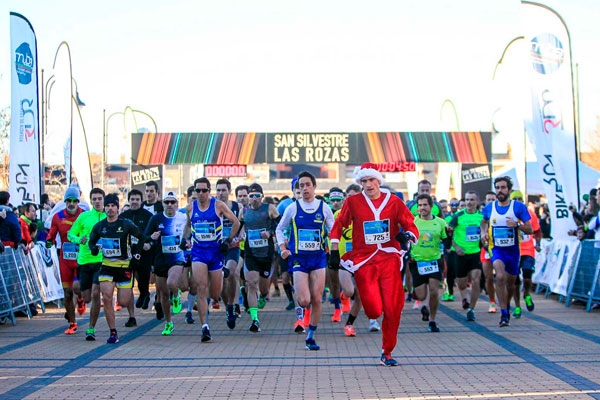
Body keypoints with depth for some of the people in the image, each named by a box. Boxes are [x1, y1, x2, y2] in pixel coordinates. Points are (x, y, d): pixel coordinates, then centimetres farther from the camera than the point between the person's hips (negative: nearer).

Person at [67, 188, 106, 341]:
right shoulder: (83, 216, 5)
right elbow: (70, 234, 9)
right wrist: (79, 240, -11)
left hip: (101, 261, -1)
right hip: (84, 260, 1)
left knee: (95, 295, -15)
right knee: (87, 299, 4)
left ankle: (91, 328, -3)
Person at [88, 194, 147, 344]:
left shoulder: (126, 224, -6)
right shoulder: (99, 226, 3)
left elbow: (142, 237, 5)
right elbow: (91, 241, 18)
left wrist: (137, 251, -4)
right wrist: (94, 249, -3)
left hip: (124, 265, -2)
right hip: (107, 265, 2)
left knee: (123, 302, -3)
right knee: (107, 298, -14)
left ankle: (129, 291, 37)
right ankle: (113, 333, -5)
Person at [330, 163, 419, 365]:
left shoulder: (394, 202, 5)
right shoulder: (353, 202, 4)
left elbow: (412, 227, 6)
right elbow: (339, 225, 16)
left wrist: (407, 236, -17)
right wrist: (334, 249, 9)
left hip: (389, 259, 1)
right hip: (364, 261, -1)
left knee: (392, 308, -8)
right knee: (374, 310, -11)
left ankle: (387, 352, 10)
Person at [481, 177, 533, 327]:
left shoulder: (519, 207, -7)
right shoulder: (489, 208, 0)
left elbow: (530, 230, -6)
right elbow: (484, 222, 23)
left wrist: (517, 225, -24)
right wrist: (483, 232, 2)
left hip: (513, 250, 1)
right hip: (496, 249, -1)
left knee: (510, 282, 13)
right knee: (500, 276, -25)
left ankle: (507, 305, 45)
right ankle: (504, 314, -21)